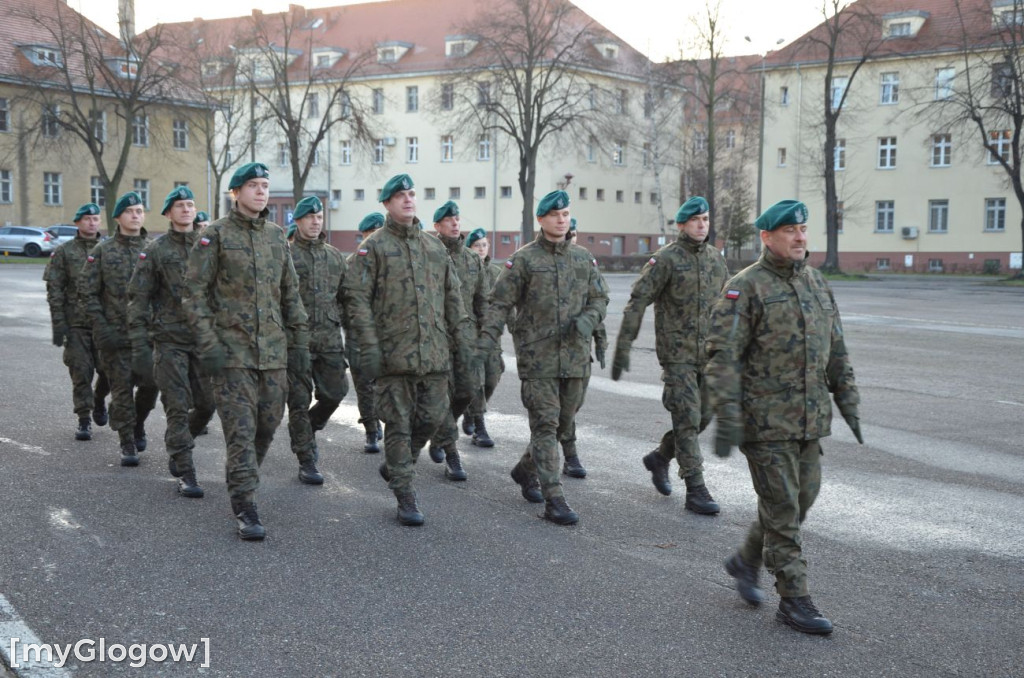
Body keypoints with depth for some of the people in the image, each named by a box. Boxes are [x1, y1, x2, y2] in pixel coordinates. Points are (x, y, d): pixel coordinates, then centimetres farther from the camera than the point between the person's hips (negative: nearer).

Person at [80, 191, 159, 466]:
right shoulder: (102, 252, 2)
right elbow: (87, 292, 2)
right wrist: (101, 326, -7)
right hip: (115, 333, -1)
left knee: (150, 383, -2)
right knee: (122, 389, 0)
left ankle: (138, 423, 28)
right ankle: (127, 444, 11)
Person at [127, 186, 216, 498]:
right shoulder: (155, 251, -1)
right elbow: (138, 299, -3)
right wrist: (140, 346, -10)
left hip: (205, 339, 3)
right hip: (170, 340, -3)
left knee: (207, 404, 5)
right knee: (178, 407, -4)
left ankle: (176, 444, 33)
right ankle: (185, 474, 2)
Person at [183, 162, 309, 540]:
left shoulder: (277, 236, 12)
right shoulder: (215, 235, -3)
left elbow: (290, 294, 16)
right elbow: (195, 292, -6)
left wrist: (299, 341, 12)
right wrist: (208, 344, -13)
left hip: (273, 351, 5)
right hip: (232, 349, -5)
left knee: (269, 423, 10)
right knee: (241, 429, -6)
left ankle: (241, 478, 33)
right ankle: (245, 508, -2)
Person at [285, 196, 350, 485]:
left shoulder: (335, 256, 13)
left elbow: (346, 295, 19)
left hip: (330, 338, 4)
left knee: (335, 391, 3)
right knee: (300, 400, 0)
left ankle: (308, 429, 32)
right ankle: (306, 461, 8)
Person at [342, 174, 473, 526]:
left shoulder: (435, 246, 14)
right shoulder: (373, 246, 0)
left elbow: (453, 299, 15)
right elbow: (357, 298, -7)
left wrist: (462, 348, 11)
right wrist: (368, 347, -15)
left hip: (434, 353, 5)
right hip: (394, 353, -4)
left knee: (432, 418, 7)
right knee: (399, 424, 1)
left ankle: (394, 466, 32)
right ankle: (405, 498, 11)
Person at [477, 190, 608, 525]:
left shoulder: (583, 258, 10)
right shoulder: (523, 259, -3)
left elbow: (600, 299, 12)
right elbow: (499, 303, -4)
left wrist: (587, 320, -10)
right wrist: (486, 340, -17)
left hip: (575, 356, 5)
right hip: (537, 356, -5)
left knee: (563, 421, 14)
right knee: (545, 425, -6)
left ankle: (526, 470, 37)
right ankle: (554, 500, -5)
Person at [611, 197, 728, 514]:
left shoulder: (716, 258, 9)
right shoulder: (666, 259, -10)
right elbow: (637, 302, -12)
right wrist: (622, 348, -16)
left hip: (708, 353, 6)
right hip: (677, 353, -6)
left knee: (702, 417, 10)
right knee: (687, 419, -5)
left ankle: (659, 458, 33)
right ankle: (696, 490, 1)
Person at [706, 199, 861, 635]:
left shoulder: (817, 285, 11)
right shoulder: (746, 287, -11)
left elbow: (836, 350, 17)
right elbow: (722, 354, -16)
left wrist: (848, 403, 13)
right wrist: (726, 416, -23)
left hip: (809, 420, 7)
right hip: (765, 419, -7)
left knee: (800, 499, 13)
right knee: (782, 509, -2)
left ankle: (745, 562, 33)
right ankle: (794, 601, 9)